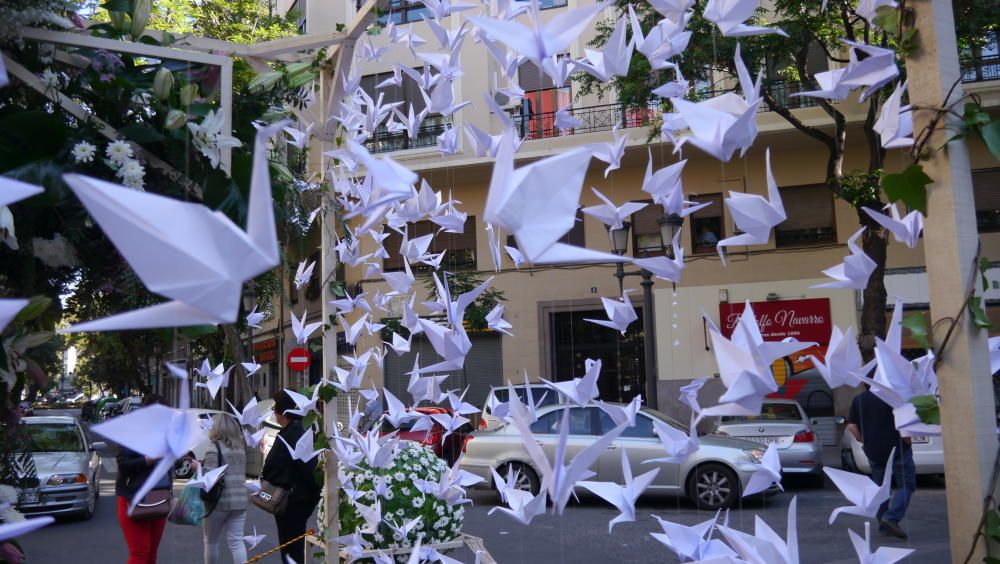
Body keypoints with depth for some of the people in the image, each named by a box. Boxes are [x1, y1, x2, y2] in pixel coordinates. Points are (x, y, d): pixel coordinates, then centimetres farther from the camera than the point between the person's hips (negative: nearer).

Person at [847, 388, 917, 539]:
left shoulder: (858, 400, 6)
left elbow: (851, 426, 4)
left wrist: (865, 442, 12)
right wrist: (907, 441, -4)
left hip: (873, 452, 5)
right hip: (896, 449, -5)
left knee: (879, 487, 13)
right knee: (906, 485, 3)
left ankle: (884, 526, 13)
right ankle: (891, 518, -13)